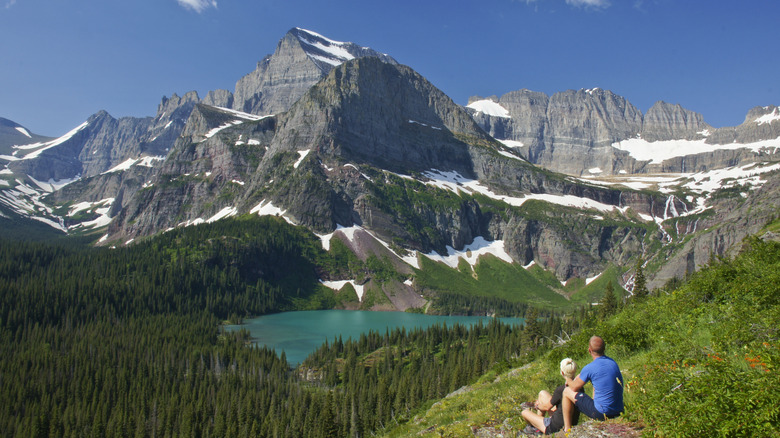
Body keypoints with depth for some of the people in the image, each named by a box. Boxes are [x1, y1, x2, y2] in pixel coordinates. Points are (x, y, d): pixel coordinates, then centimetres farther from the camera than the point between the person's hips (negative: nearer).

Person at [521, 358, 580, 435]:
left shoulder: (560, 390, -28)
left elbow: (547, 407, -11)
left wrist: (537, 405, 13)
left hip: (556, 427, -8)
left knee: (525, 412, 12)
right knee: (542, 393, 19)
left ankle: (535, 428, 43)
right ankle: (537, 423, 33)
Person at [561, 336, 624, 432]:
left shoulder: (589, 368, -16)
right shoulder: (613, 362, 5)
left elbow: (574, 388, -1)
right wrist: (582, 376, 25)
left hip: (601, 413, -7)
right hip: (618, 412, 7)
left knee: (567, 392, 5)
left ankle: (567, 429, 11)